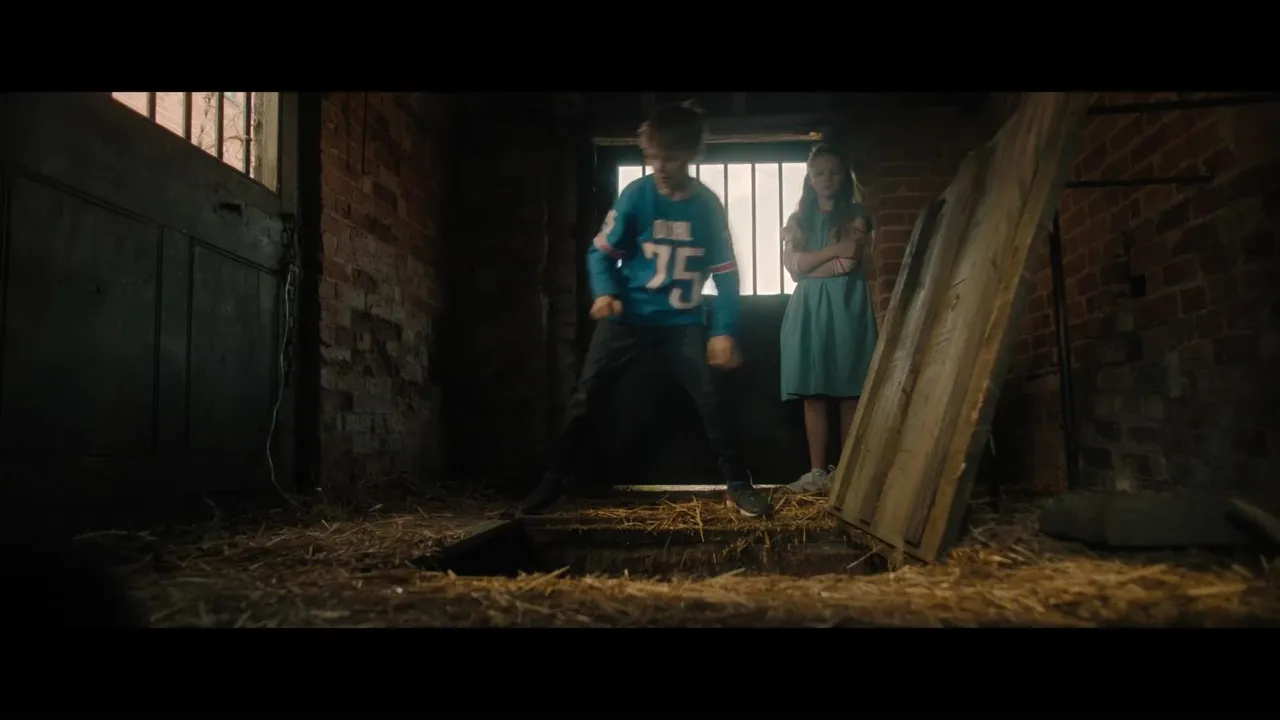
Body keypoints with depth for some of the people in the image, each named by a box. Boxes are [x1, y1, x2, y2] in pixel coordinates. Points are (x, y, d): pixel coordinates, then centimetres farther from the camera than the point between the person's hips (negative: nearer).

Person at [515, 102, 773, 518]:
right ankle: (554, 482, 11)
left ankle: (736, 484, 9)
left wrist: (724, 331, -9)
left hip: (682, 321, 1)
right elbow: (601, 252, -3)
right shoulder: (635, 196, -9)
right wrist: (605, 293, -22)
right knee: (585, 396, -1)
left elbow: (726, 274, -1)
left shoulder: (708, 206, -5)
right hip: (628, 315, 0)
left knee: (709, 398, -4)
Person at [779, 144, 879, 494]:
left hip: (846, 304, -3)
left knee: (850, 392, -4)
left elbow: (848, 263, -8)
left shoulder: (856, 215, 6)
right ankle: (818, 471, 2)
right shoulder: (798, 220, 15)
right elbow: (793, 267, 0)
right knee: (813, 393, -1)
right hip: (809, 308, 3)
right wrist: (835, 249, -6)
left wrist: (810, 263, -1)